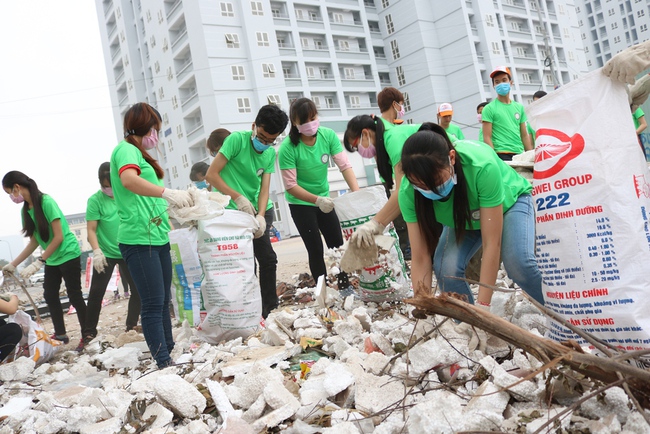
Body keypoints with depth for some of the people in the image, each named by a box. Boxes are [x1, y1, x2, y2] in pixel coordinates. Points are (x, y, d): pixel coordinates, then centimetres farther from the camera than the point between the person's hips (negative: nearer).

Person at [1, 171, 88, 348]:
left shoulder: (46, 202, -21)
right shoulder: (26, 209, 2)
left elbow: (59, 237, -21)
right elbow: (34, 241, 8)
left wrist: (38, 263, -23)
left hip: (68, 255, -8)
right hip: (51, 259, 8)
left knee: (74, 296, -4)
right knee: (50, 295, 9)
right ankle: (60, 334, 20)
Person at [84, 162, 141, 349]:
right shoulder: (95, 200, -10)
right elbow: (91, 229, -12)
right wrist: (96, 251, -23)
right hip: (106, 254, -3)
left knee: (138, 288, 5)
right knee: (96, 292, -1)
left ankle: (132, 325, 20)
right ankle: (90, 331, 10)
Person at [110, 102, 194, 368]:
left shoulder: (139, 154, 21)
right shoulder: (126, 149, -8)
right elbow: (128, 180, -30)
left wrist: (173, 202, 28)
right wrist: (168, 193, -36)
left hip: (158, 239, 10)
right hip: (139, 239, -10)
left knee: (163, 301, 14)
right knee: (153, 305, -8)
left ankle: (169, 352, 24)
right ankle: (164, 363, -4)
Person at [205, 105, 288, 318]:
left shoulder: (271, 153, 4)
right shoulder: (237, 140, -13)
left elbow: (264, 189, -3)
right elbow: (211, 174, -16)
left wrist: (261, 215, -20)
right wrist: (238, 197, -22)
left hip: (258, 210, 6)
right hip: (235, 211, -6)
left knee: (268, 260, 8)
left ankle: (269, 308, 24)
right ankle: (267, 307, 8)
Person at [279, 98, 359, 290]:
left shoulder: (328, 135, -14)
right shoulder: (288, 148, -25)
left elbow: (344, 165, -18)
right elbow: (290, 186, -23)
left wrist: (357, 193, -32)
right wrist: (317, 200, -34)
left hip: (324, 199, 4)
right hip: (300, 204, -4)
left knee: (338, 246, 10)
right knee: (316, 250, -2)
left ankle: (345, 287, 25)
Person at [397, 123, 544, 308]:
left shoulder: (481, 166, -42)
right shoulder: (409, 192, -31)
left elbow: (491, 244, -36)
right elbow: (420, 259, -27)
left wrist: (483, 306, -36)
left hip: (510, 201, -2)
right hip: (463, 217, 3)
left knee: (518, 263, -28)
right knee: (446, 268, -24)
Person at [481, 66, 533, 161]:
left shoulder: (519, 107, 17)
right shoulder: (489, 108, 1)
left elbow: (524, 136, 18)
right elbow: (487, 138, -5)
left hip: (520, 154, 5)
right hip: (502, 155, -5)